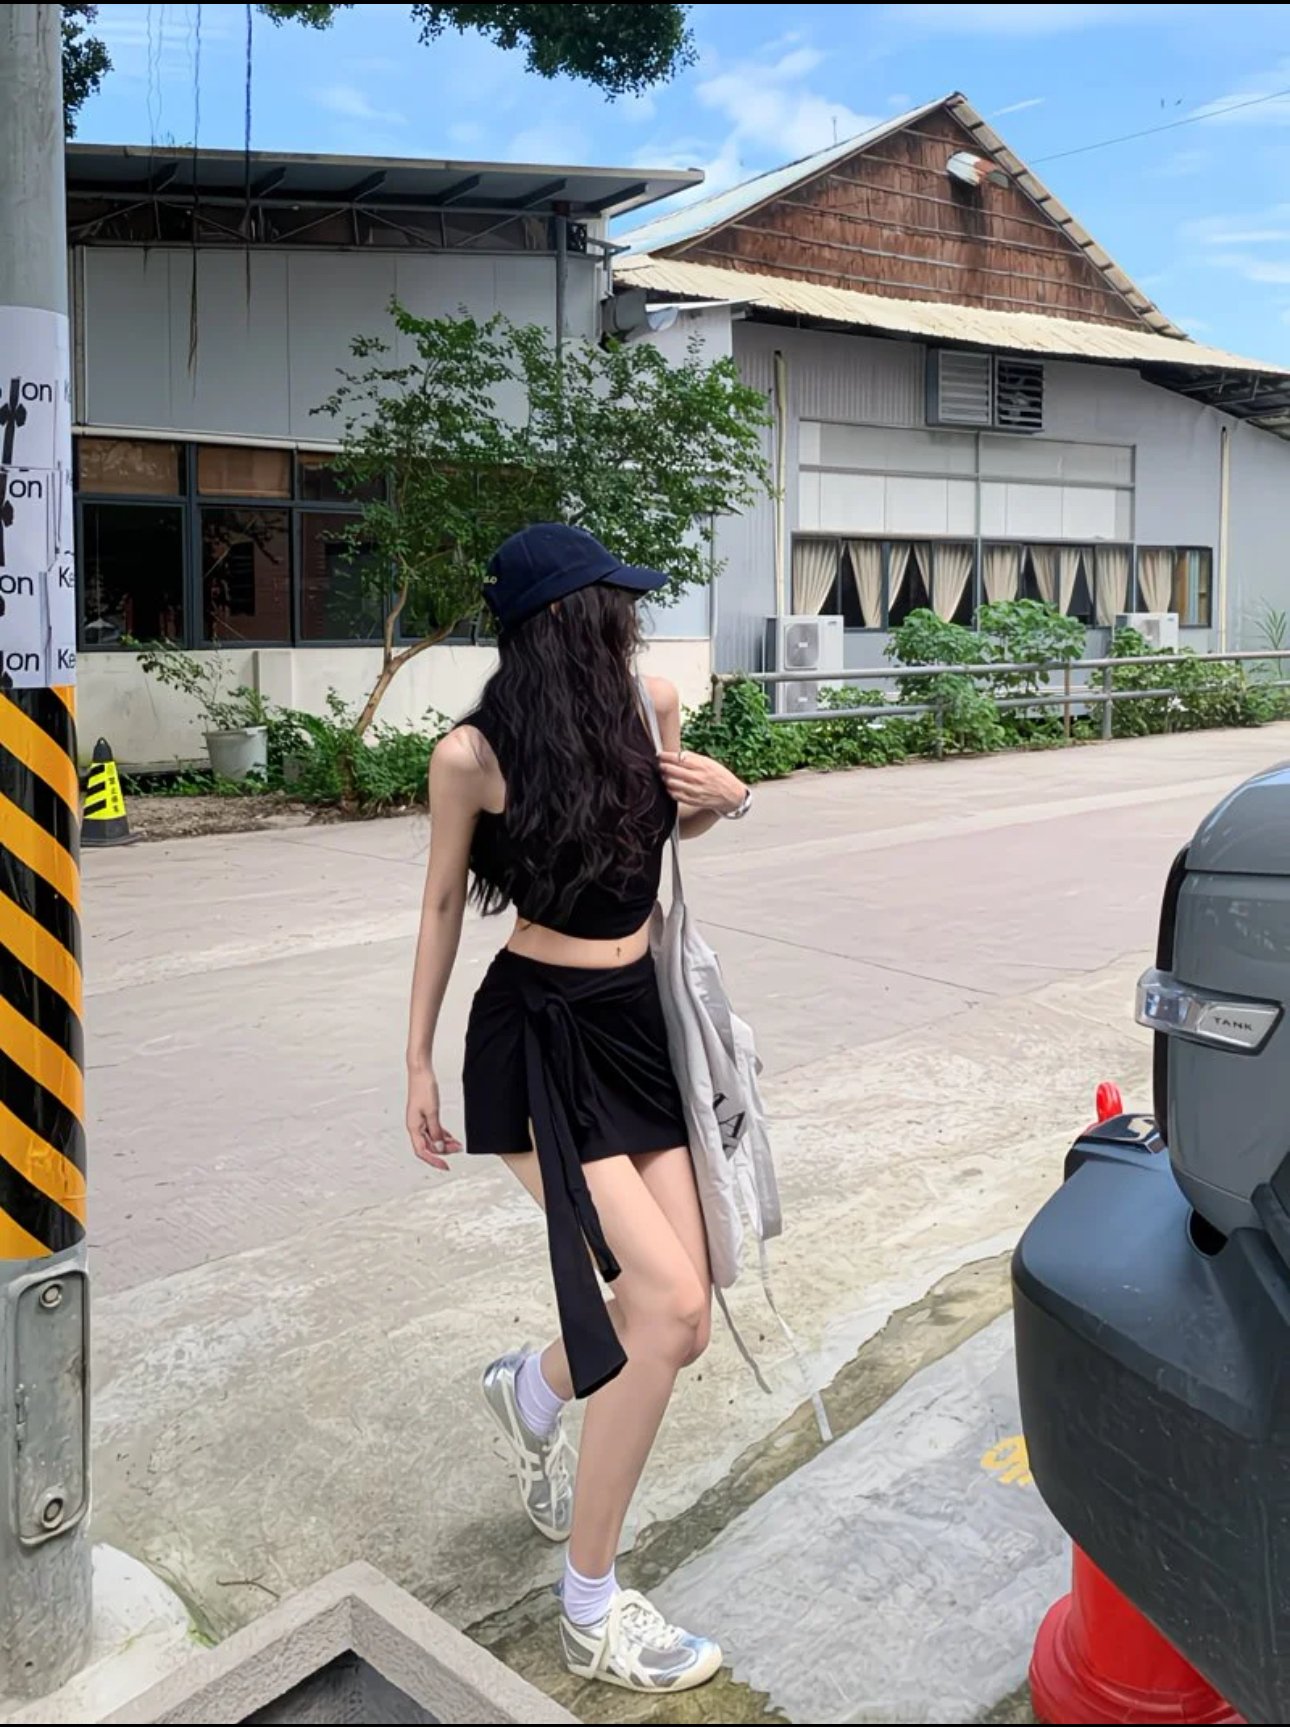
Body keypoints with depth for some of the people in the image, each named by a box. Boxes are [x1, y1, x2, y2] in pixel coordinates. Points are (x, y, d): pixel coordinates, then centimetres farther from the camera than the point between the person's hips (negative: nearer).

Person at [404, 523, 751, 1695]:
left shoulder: (648, 708, 0)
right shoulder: (476, 754, -13)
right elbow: (445, 902, -2)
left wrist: (727, 797, -4)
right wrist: (418, 1063, 4)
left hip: (639, 1026, 6)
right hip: (539, 1040, -6)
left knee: (676, 1323, 5)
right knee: (671, 1305, -15)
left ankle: (532, 1391, 42)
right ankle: (591, 1612, 6)